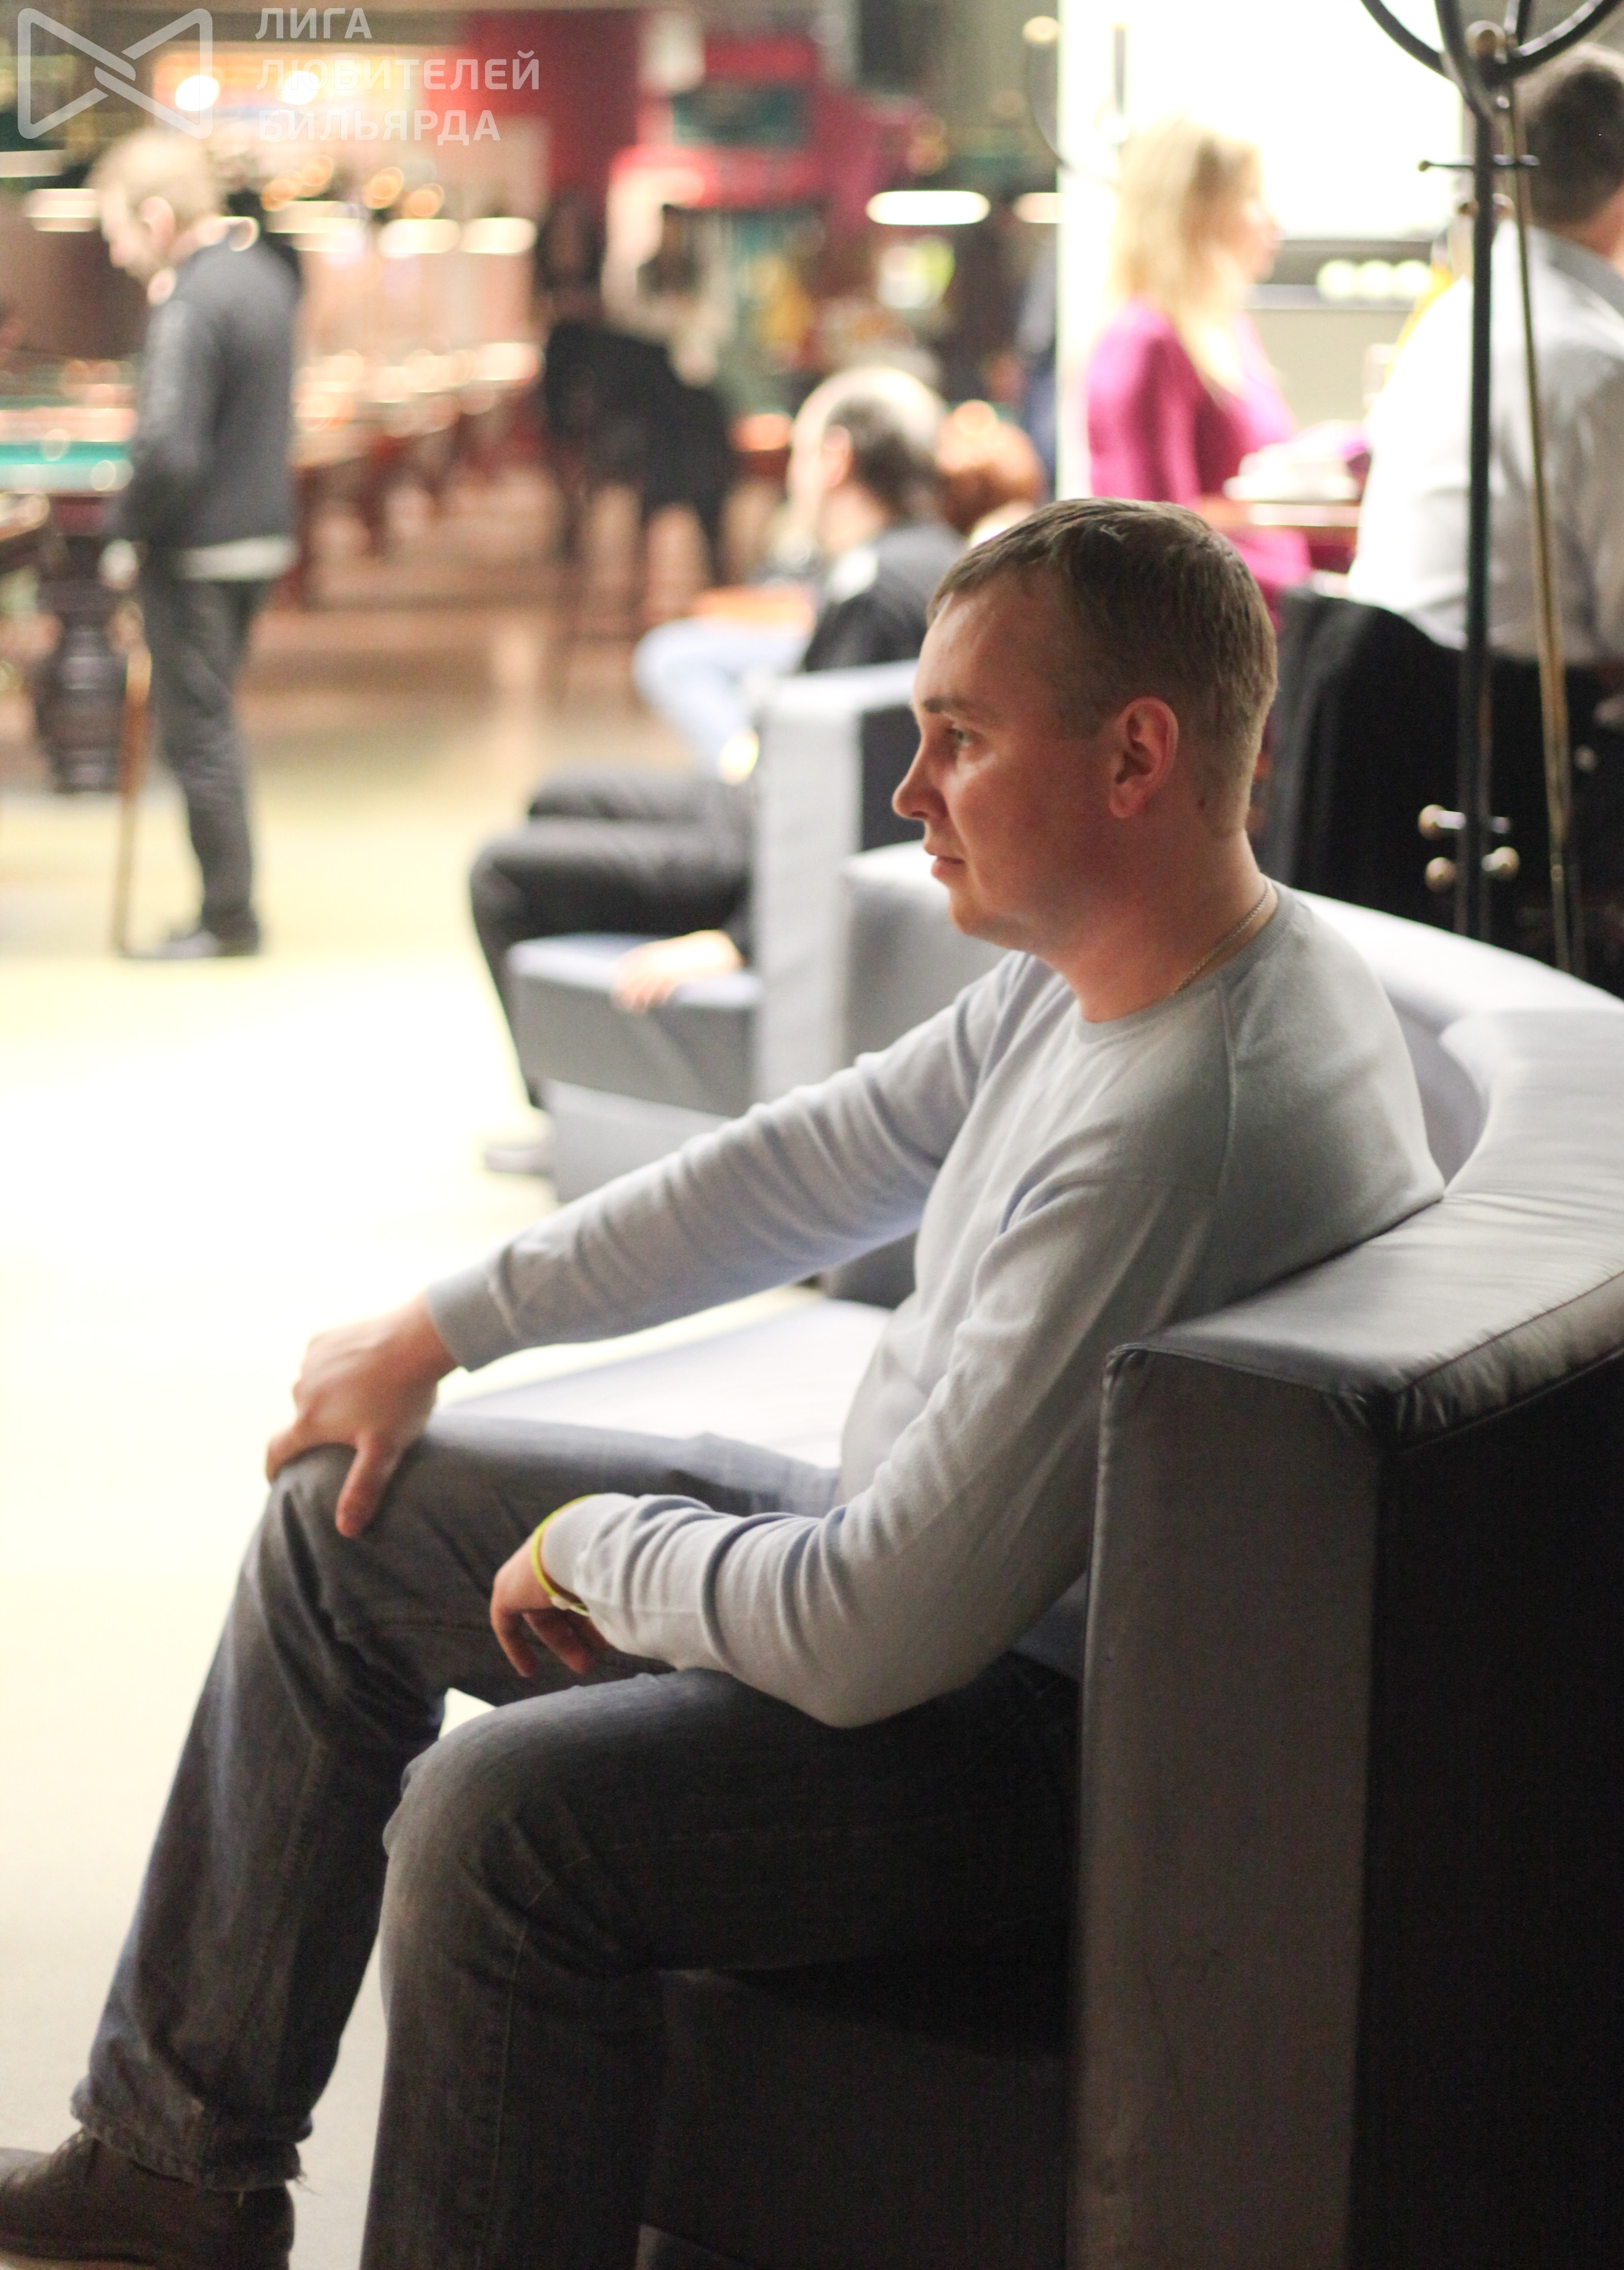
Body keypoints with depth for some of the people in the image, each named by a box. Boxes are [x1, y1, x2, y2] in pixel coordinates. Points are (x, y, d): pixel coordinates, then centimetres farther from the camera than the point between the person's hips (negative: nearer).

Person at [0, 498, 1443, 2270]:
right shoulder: (1090, 973, -2)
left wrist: (596, 1549, -13)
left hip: (1064, 1730, -11)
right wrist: (440, 1328, 15)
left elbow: (871, 1637, -32)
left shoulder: (1177, 1134, -33)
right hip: (936, 1558, 11)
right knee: (341, 1517, 14)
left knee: (499, 1818, -32)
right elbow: (807, 1167, 13)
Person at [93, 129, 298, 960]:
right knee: (211, 722, 17)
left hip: (197, 549, -9)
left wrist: (129, 521, -14)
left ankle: (227, 918, 7)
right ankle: (231, 908, 22)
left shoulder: (190, 307, -21)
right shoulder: (265, 276, 7)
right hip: (262, 535, 9)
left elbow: (170, 450, -30)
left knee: (196, 734, 1)